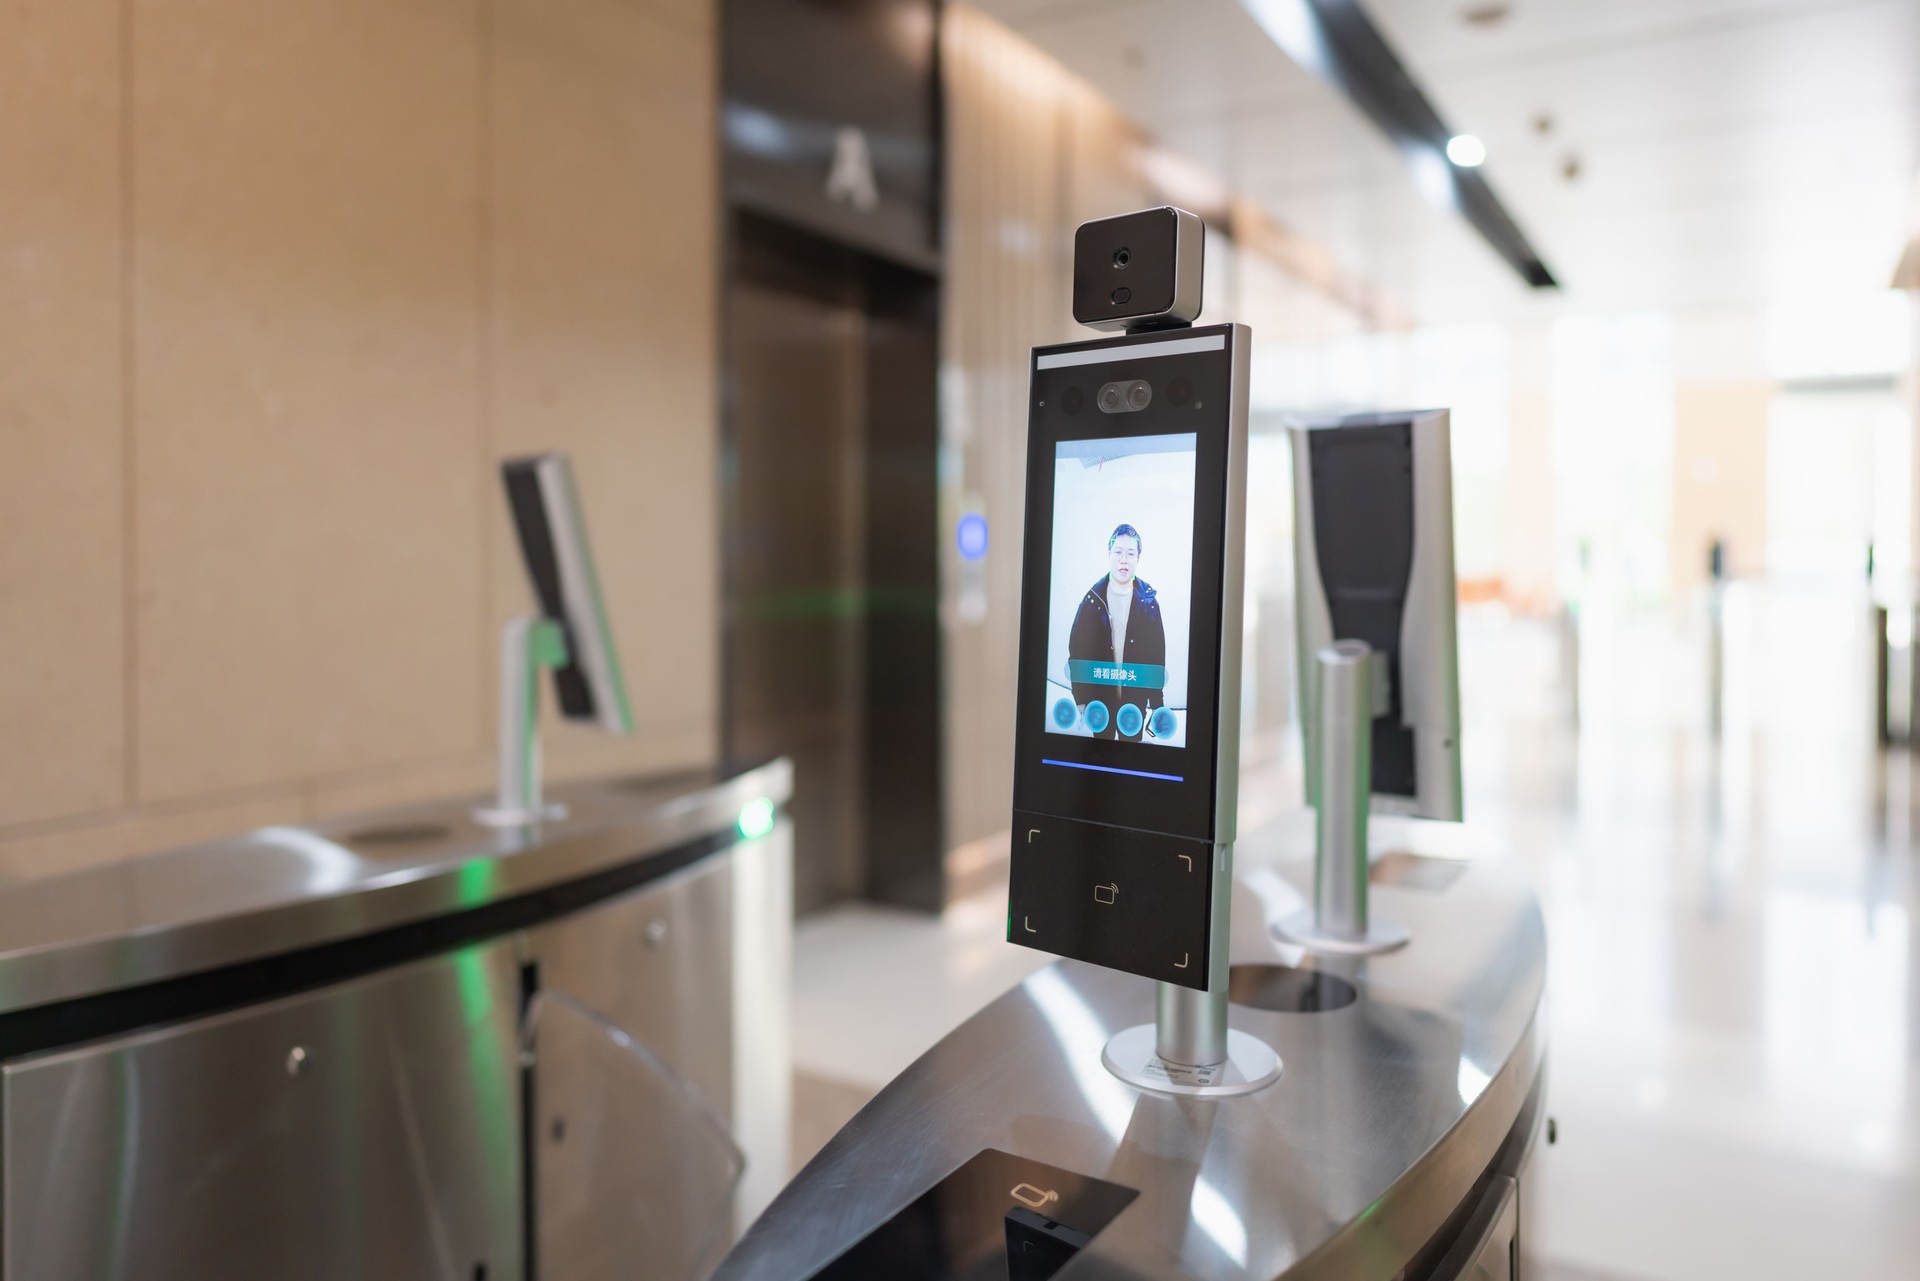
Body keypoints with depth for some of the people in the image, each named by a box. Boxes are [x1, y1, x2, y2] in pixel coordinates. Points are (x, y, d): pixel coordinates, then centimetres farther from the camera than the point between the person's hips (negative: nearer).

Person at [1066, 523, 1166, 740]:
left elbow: (1158, 652, -2)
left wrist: (1157, 702, -2)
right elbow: (1076, 649, -3)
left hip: (1136, 698, 0)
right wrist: (1081, 698, -5)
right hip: (1100, 697, 0)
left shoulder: (1148, 601, -5)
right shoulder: (1093, 599, -5)